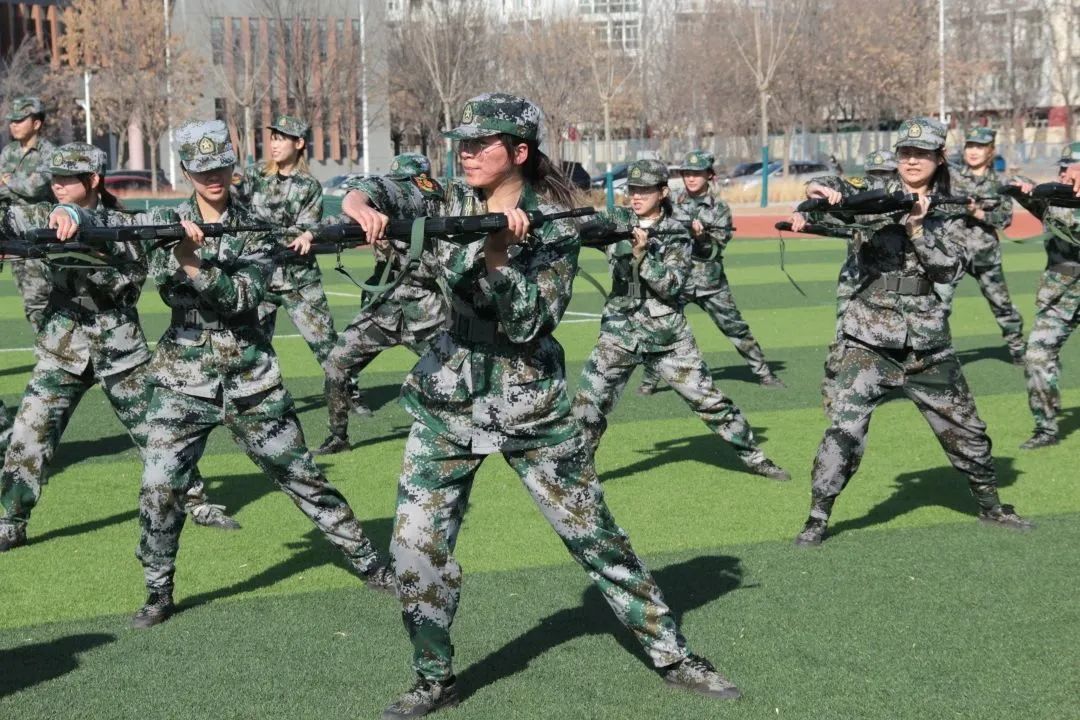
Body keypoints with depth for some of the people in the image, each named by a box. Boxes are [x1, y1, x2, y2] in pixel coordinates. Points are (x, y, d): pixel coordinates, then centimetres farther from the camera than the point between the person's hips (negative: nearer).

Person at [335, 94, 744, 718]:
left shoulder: (554, 224, -10)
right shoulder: (450, 203, -1)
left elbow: (529, 323, -18)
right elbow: (368, 194, -14)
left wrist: (496, 248, -29)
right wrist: (364, 209, -38)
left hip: (532, 407, -3)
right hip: (448, 402, 3)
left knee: (595, 535, 5)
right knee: (417, 545, -3)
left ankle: (671, 653, 18)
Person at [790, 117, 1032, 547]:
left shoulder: (946, 213, 7)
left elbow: (950, 269, -4)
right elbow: (838, 192, -17)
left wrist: (918, 228, -16)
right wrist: (818, 190, -39)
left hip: (928, 346, 3)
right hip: (870, 345, -3)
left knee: (966, 431, 14)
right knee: (845, 430, -15)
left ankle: (990, 506, 35)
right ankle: (817, 520, -4)